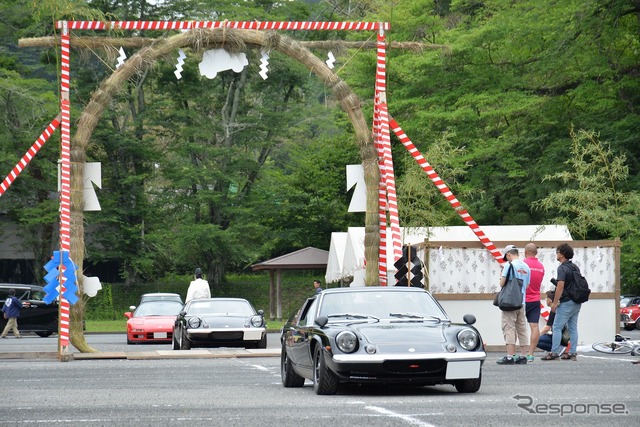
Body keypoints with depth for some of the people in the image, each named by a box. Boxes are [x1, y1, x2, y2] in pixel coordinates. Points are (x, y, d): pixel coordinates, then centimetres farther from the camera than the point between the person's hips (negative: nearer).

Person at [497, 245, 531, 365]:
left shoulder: (509, 265, -11)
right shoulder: (526, 267, 9)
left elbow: (502, 283, -12)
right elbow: (527, 285, 15)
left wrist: (502, 278, 9)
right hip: (522, 302, 7)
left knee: (509, 329, -6)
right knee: (522, 329, 9)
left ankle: (510, 356, -10)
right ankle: (522, 356, 11)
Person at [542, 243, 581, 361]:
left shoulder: (562, 268, -14)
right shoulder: (574, 267, 13)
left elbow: (560, 286, -20)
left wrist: (555, 302, -15)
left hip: (566, 302, -9)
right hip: (576, 302, 9)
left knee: (557, 327, -4)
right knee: (573, 327, 9)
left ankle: (554, 353, -7)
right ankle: (572, 353, 9)